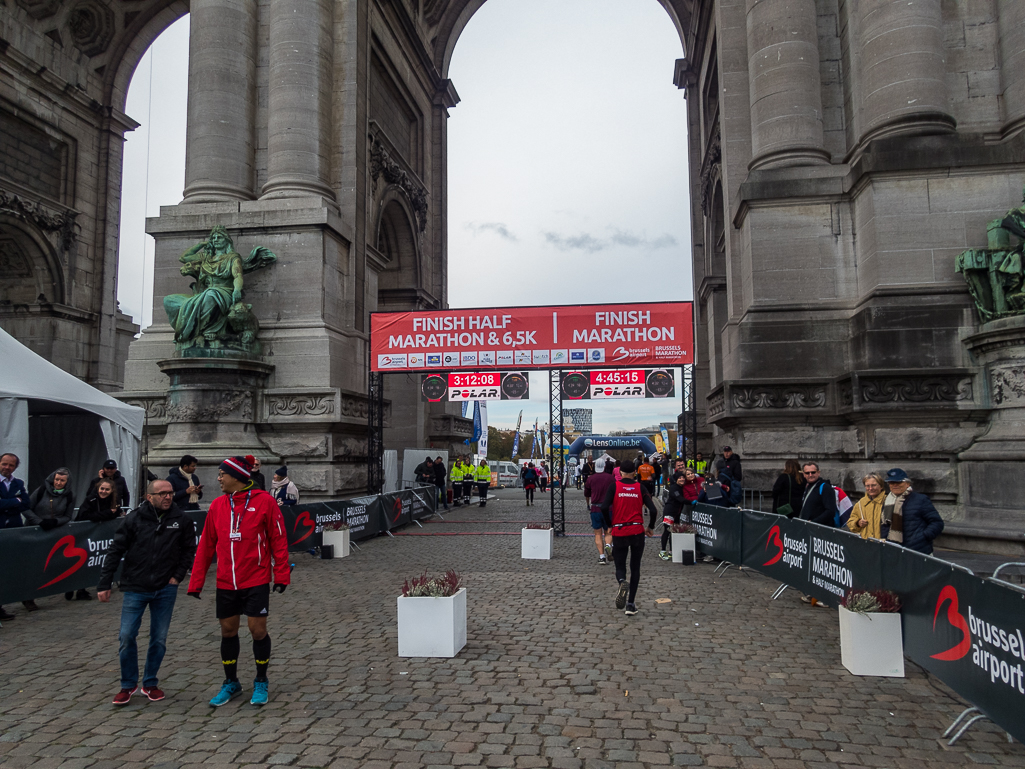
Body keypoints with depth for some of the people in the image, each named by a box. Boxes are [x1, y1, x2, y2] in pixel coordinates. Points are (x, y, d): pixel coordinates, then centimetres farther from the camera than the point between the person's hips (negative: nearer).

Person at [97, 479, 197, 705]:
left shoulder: (181, 520, -2)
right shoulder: (134, 519, -6)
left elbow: (189, 549, 9)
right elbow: (115, 551, -2)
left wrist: (178, 575, 0)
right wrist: (104, 584, -3)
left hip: (165, 590, 1)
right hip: (135, 588, -1)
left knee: (159, 639, 8)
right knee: (127, 637, -2)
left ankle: (150, 683, 26)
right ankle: (128, 684, 19)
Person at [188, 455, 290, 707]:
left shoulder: (264, 501, -9)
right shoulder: (217, 505, 3)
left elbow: (278, 539, -6)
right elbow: (206, 546, 8)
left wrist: (281, 575, -7)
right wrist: (196, 582, 7)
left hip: (256, 580, -4)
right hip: (226, 582, 4)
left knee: (258, 629, 0)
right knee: (228, 631, 11)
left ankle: (261, 682, 21)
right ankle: (231, 683, 30)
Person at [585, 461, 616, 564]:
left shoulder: (591, 478, 5)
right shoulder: (612, 479, 1)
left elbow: (586, 495, 15)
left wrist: (588, 505, 33)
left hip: (595, 509, 1)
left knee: (598, 534, 7)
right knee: (608, 532, 13)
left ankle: (601, 556, -2)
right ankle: (608, 545, -17)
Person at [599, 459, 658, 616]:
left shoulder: (614, 486, -2)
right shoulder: (640, 488, 2)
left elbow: (604, 507, -13)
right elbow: (653, 510, -5)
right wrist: (651, 527, 11)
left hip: (619, 532, -1)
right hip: (637, 531, 1)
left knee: (620, 566, 12)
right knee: (635, 568, 12)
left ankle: (622, 582, -23)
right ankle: (630, 605, 8)